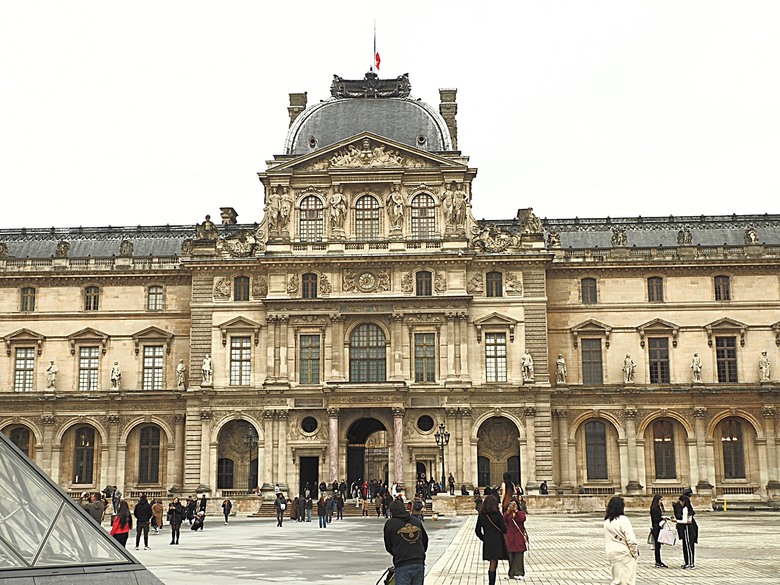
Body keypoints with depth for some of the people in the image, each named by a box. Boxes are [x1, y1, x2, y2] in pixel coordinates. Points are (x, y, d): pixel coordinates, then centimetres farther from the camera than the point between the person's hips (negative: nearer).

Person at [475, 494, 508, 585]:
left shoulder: (481, 515, 1)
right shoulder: (497, 514, -12)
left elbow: (477, 530, 5)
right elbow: (504, 530, -12)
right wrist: (504, 524, 9)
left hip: (487, 543, 4)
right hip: (497, 543, -4)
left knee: (493, 564, 19)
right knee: (493, 564, 1)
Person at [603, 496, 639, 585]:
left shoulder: (606, 522, 7)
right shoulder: (623, 520, -15)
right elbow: (631, 539, -15)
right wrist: (635, 553, -5)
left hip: (611, 554, 7)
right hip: (624, 554, -7)